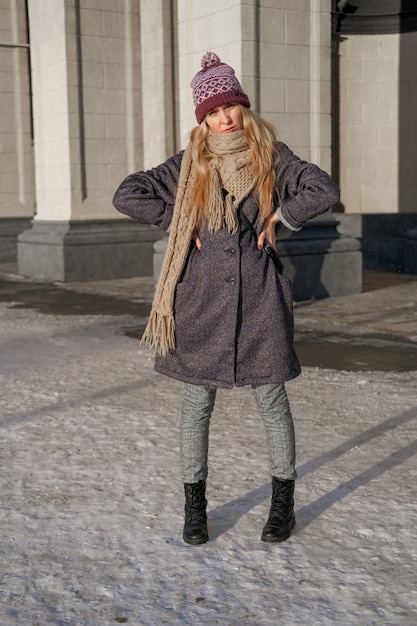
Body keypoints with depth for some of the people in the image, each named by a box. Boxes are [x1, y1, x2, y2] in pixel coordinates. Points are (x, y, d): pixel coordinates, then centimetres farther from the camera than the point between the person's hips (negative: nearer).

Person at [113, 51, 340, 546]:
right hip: (202, 294, 1)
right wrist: (181, 224, -3)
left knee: (271, 399, 5)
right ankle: (195, 506, 20)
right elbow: (127, 196, -2)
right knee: (198, 401, 6)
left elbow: (324, 191, -6)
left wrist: (277, 217, -4)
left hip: (257, 292, 0)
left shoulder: (271, 157, 2)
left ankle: (283, 502, 21)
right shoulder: (188, 165, 3)